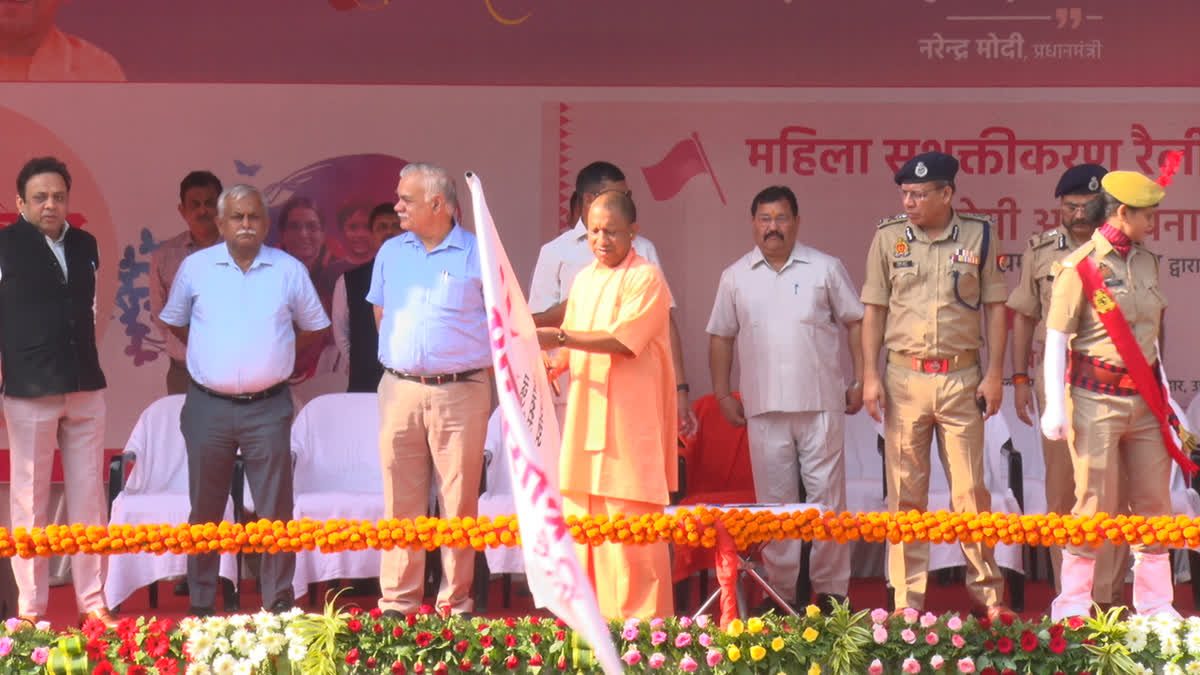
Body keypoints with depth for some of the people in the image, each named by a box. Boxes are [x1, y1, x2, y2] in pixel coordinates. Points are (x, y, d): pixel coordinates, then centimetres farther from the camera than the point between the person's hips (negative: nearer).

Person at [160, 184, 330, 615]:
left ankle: (279, 604, 8)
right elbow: (175, 322, 17)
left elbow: (314, 329, 14)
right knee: (205, 511, 9)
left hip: (268, 407, 0)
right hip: (208, 406, 1)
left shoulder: (290, 270, 3)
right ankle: (201, 604, 19)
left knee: (275, 510, 0)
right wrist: (213, 355, 11)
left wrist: (273, 353, 8)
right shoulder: (195, 267, 3)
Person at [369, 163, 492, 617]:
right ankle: (397, 603, 9)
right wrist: (400, 359, 14)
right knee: (400, 503, 4)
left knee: (459, 502, 0)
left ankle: (455, 604, 6)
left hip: (460, 392, -3)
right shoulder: (391, 253, 13)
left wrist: (478, 365, 2)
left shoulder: (478, 255, 0)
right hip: (399, 389, 4)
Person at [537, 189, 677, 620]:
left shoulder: (646, 278, -4)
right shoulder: (583, 280, 18)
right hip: (585, 420, 7)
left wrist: (561, 336, -19)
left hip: (630, 422, -7)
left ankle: (643, 625, -4)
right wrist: (549, 365, 6)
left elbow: (623, 340, -16)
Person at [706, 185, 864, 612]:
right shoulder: (736, 278, 9)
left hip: (820, 404, -1)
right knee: (774, 502, 5)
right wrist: (723, 394, 8)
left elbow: (856, 323, 6)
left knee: (827, 497, 0)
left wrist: (860, 381, 0)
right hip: (764, 408, 2)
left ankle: (831, 589, 8)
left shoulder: (825, 269, 4)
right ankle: (781, 590, 13)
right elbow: (721, 337, 13)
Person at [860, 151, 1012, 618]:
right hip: (904, 377, 1)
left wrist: (994, 375, -1)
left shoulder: (978, 237, 2)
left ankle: (986, 592, 13)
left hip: (962, 378, -1)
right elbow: (874, 311, 6)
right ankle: (907, 599, 10)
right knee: (905, 491, 4)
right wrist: (870, 376, -1)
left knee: (971, 488, 2)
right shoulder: (888, 238, 4)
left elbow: (995, 309, 4)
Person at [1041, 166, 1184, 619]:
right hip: (1098, 399, -6)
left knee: (1153, 502, 7)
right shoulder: (1080, 268, -9)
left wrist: (1164, 396, 19)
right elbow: (1055, 341, -9)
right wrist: (1055, 407, -13)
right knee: (1096, 502, -3)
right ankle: (1072, 607, 9)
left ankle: (1156, 607, 16)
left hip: (1145, 398, 6)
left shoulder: (1146, 262, 10)